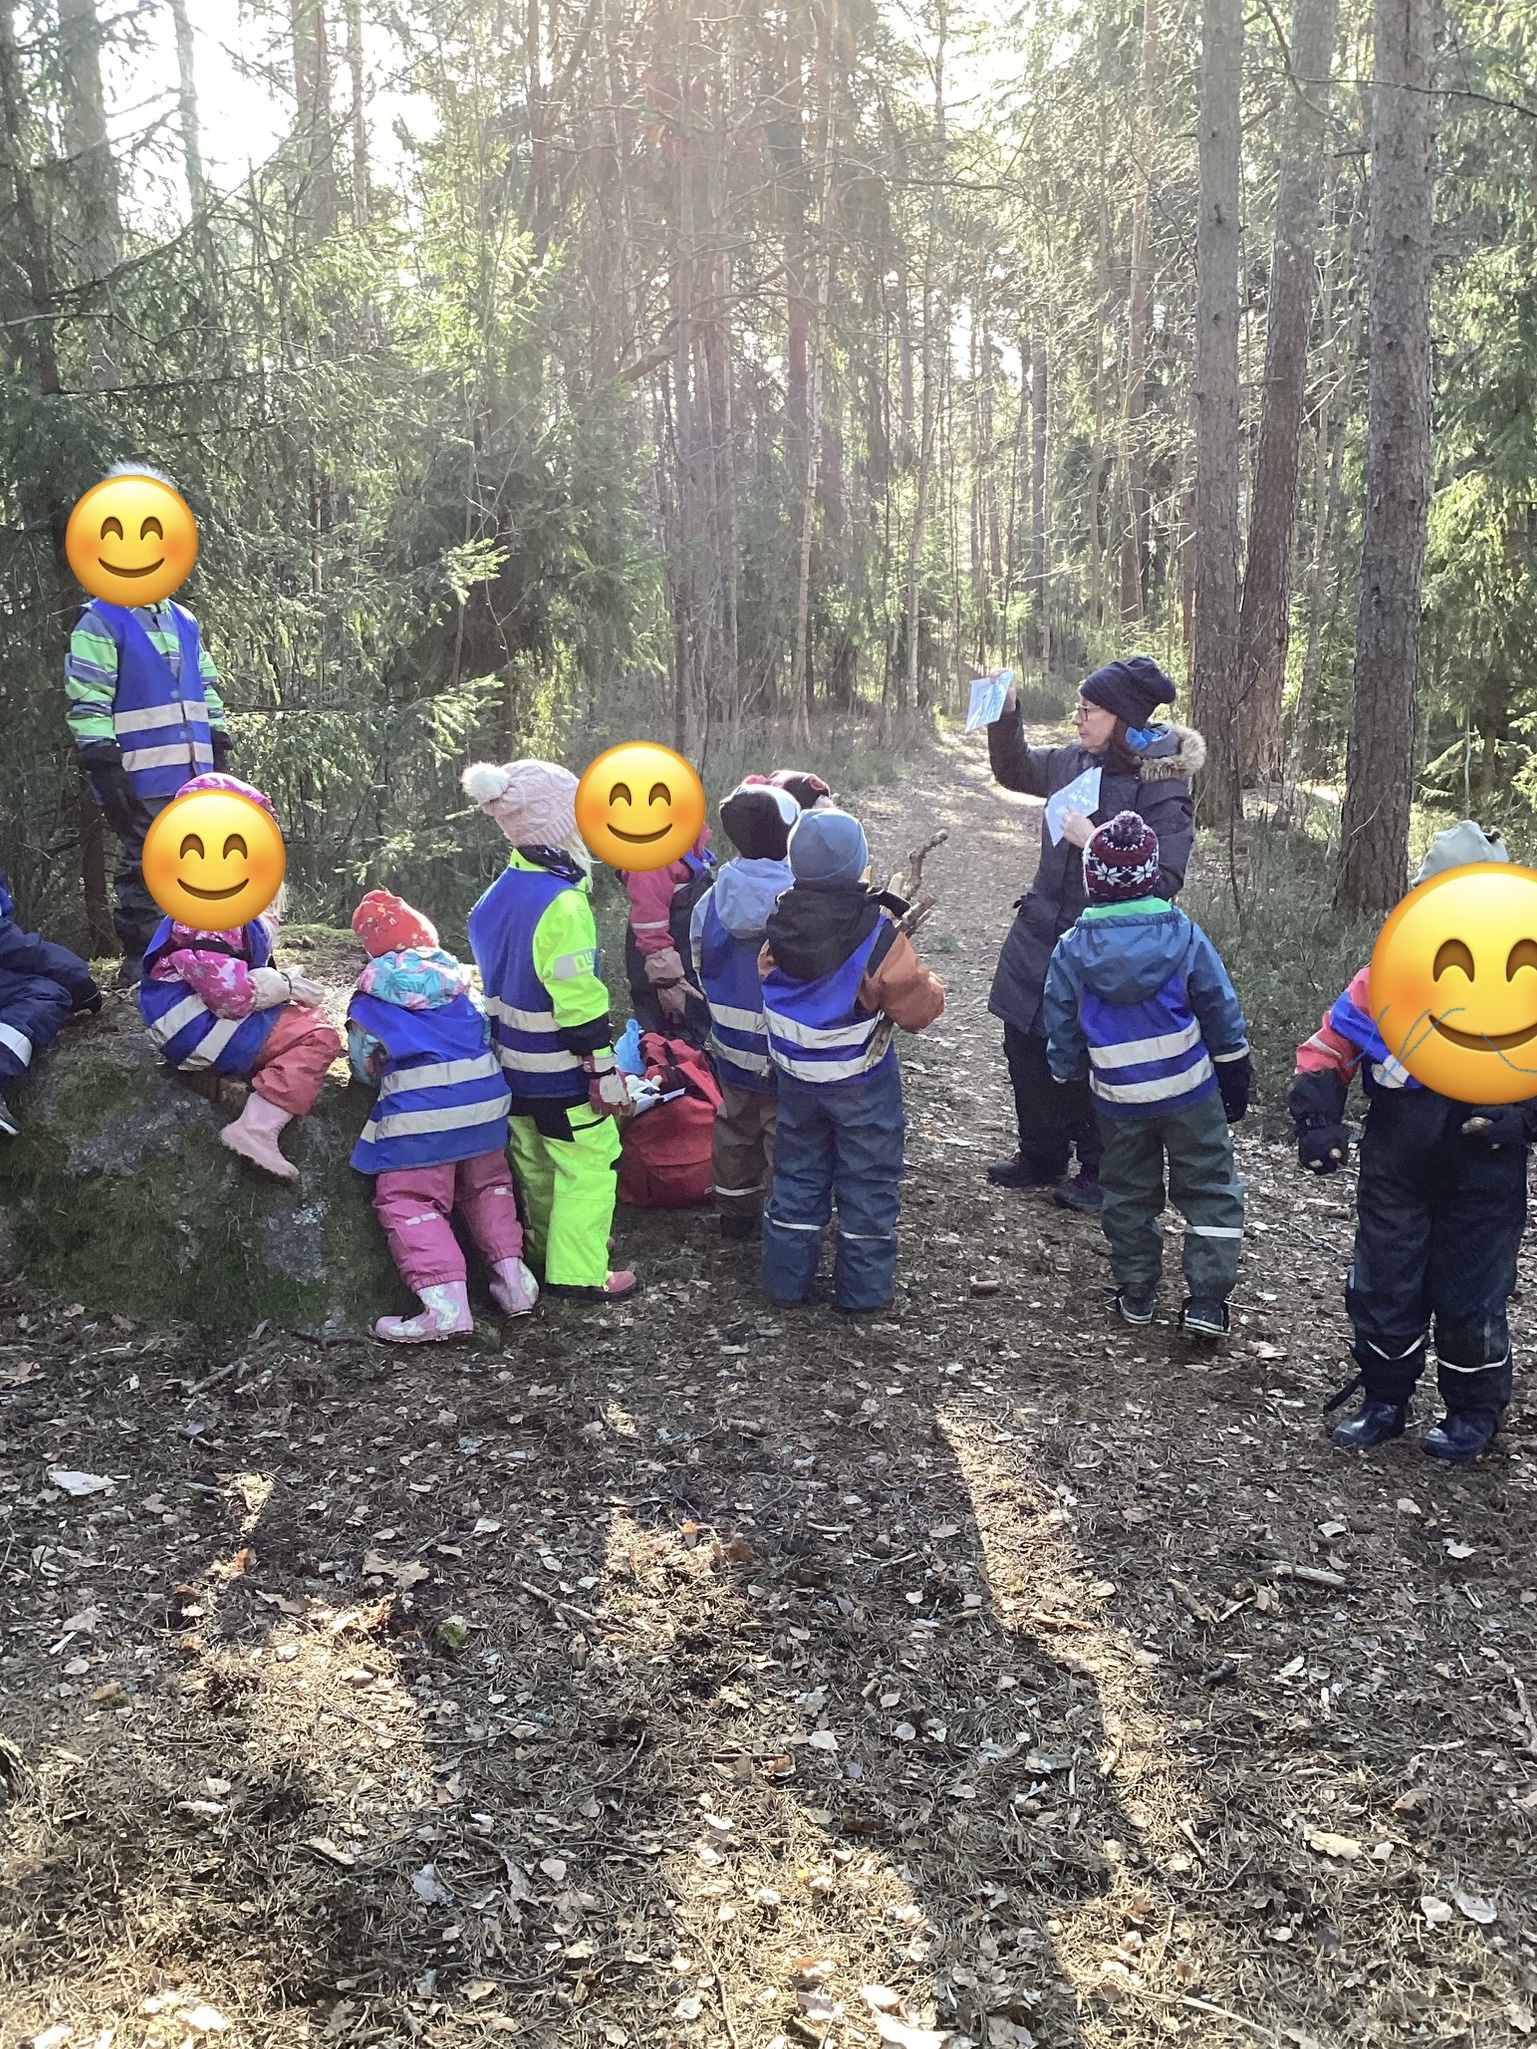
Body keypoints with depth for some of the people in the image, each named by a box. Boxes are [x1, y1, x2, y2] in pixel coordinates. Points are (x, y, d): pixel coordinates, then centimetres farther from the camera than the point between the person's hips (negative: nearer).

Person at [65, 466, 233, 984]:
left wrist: (219, 758, 16)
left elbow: (208, 693, 22)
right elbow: (88, 706, -11)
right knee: (144, 874, -1)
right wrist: (105, 773, -16)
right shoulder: (101, 622, -5)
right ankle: (140, 965, 8)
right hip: (143, 780, -7)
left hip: (194, 777, 7)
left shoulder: (185, 623, 17)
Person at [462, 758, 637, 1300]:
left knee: (537, 1161, 21)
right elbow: (578, 998, -23)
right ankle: (578, 1272, 5)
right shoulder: (561, 903, -24)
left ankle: (550, 1245, 36)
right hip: (560, 1071, -9)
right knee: (591, 1163, 2)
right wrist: (603, 1069, -17)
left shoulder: (502, 891, 4)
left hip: (514, 1059, 9)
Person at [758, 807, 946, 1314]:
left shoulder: (780, 922, -10)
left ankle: (786, 1277, 28)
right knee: (868, 1182, 12)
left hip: (795, 1077, 4)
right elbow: (918, 1009, -20)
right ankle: (863, 1290, 20)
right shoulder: (876, 933, -25)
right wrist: (930, 986, 2)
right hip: (862, 1082, -4)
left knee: (797, 1175, 20)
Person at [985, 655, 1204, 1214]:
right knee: (1025, 1044, 15)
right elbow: (1014, 770, 21)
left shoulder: (1162, 788, -18)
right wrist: (1007, 711, 7)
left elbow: (1160, 882, -22)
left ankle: (1100, 1174, 25)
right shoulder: (1075, 760, 1)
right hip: (1040, 932, 7)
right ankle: (1041, 1157, 34)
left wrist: (1095, 844, -25)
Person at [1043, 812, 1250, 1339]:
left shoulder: (1072, 949, -11)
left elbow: (1062, 1029, -1)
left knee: (1128, 1193, 18)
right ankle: (1207, 1299, 5)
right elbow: (1221, 1011, -4)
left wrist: (1066, 1077, 16)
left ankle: (1136, 1292, 25)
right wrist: (1236, 1074, 8)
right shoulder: (1183, 934, -12)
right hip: (1191, 1091, -1)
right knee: (1209, 1190, 10)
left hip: (1118, 1099, 1)